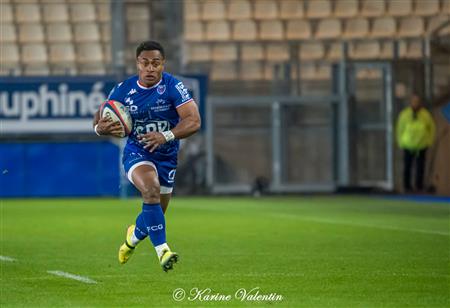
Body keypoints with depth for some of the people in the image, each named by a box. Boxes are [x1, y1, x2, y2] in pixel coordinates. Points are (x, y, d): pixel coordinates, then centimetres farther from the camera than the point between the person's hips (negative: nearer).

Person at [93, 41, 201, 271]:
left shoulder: (173, 87, -14)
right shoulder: (123, 89, -8)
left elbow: (193, 121, -21)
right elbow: (99, 119, 3)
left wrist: (166, 136, -37)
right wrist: (100, 127, -22)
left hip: (166, 156, 1)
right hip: (136, 152, -1)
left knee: (155, 215, 11)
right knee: (151, 189, -33)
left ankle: (134, 235, 48)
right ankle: (162, 250, -33)